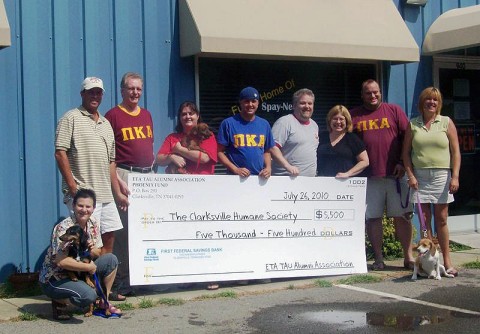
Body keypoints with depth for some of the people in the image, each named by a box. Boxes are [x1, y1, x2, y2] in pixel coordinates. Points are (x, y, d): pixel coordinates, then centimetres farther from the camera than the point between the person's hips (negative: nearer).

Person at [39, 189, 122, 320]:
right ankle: (59, 302, -2)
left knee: (111, 259, -5)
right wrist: (89, 267, -23)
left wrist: (92, 251, -17)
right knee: (88, 295, -32)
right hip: (54, 278, -8)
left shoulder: (93, 223, 0)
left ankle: (103, 302, 9)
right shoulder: (63, 228, -23)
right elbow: (61, 261, -31)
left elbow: (98, 253, 8)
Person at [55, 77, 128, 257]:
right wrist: (72, 186, -16)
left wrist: (118, 193, 17)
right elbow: (60, 153, -10)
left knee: (109, 235, 7)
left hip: (106, 195, 7)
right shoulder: (71, 118, -2)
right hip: (82, 193, -7)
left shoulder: (106, 124, 20)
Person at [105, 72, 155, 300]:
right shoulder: (113, 115, -3)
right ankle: (120, 285, -3)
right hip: (125, 175, -6)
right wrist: (118, 180, -16)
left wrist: (153, 172, 14)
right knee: (123, 228, -7)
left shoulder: (146, 115, 17)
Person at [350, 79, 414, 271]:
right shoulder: (353, 116, 9)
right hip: (368, 177, 1)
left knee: (403, 216, 2)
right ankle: (378, 259, 12)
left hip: (395, 174, -1)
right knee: (372, 218, 3)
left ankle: (408, 257, 11)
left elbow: (407, 137, 5)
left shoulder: (394, 111, 7)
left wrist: (403, 163, -4)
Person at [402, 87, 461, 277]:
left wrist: (455, 176, -7)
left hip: (441, 175, -1)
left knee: (441, 219, 0)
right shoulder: (413, 125, 8)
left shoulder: (446, 123, 6)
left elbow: (455, 151, 2)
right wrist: (410, 175, -3)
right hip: (419, 176, 1)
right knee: (424, 220, 1)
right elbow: (406, 152, 8)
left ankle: (446, 260, 8)